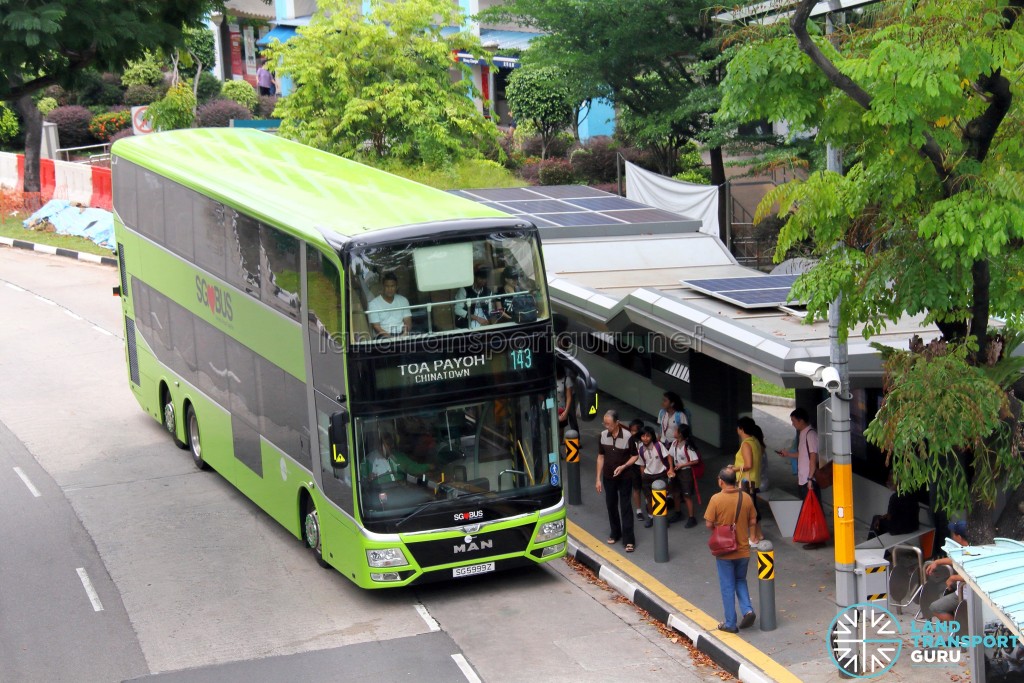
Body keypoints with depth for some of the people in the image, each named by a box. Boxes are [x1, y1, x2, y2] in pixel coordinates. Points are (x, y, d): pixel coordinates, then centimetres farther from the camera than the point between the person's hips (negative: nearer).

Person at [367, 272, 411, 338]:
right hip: (384, 336, -3)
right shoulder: (373, 304, 2)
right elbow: (376, 327, -5)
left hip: (402, 335, 3)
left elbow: (408, 322, 9)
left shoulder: (403, 300, 14)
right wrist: (390, 337, -21)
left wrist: (405, 333, -15)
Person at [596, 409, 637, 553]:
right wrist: (598, 479, 3)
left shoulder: (627, 436, -17)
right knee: (611, 506, 14)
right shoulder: (603, 435, -4)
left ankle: (629, 539, -1)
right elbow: (601, 457, 4)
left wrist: (623, 466, -23)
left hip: (624, 477, -4)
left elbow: (634, 456, -6)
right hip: (608, 477, 4)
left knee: (625, 507, -3)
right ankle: (615, 533, 32)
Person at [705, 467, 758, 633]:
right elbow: (753, 521, 3)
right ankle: (747, 610, 2)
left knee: (727, 586, 7)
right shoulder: (746, 498, -5)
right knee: (740, 581, 23)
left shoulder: (716, 499, -16)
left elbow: (709, 524, -12)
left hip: (724, 551, -3)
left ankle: (730, 623, 11)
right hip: (743, 550, 3)